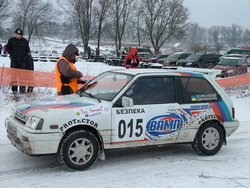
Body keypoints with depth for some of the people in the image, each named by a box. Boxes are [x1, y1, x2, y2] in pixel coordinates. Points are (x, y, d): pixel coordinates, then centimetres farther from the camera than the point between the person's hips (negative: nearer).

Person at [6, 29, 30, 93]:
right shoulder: (11, 40, 3)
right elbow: (7, 48, 13)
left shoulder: (25, 41, 5)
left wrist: (25, 55, 4)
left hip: (22, 60, 1)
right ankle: (14, 89, 2)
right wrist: (11, 54, 2)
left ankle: (22, 88, 6)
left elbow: (27, 50, 17)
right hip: (14, 60, 0)